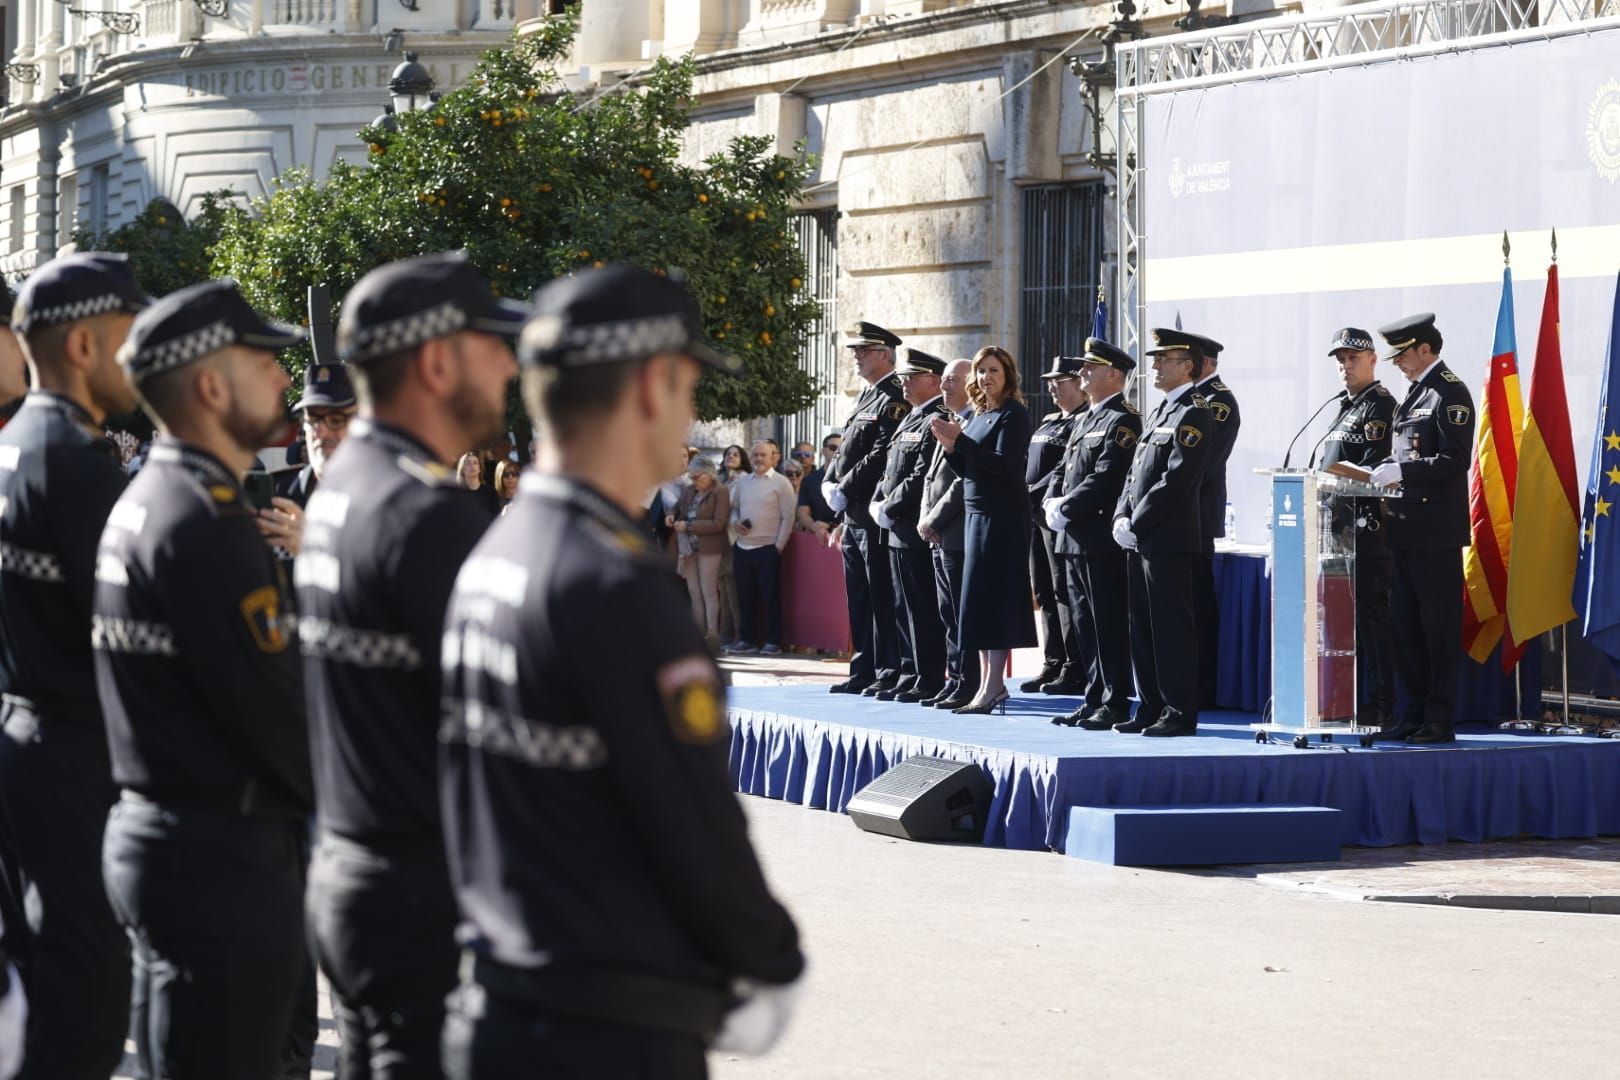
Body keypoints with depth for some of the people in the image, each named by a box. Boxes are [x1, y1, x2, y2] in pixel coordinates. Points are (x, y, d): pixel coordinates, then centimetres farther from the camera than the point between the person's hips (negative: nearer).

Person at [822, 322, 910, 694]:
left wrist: (845, 490, -16)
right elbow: (846, 450, 21)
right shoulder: (865, 398, 19)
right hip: (854, 514, 10)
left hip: (875, 515, -10)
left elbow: (880, 456, -20)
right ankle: (864, 671, 17)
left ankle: (889, 673, -4)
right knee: (858, 597, 12)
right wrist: (829, 483, 5)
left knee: (882, 597, -7)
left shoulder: (893, 401, -12)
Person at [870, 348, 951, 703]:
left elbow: (922, 478, -20)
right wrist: (878, 503, 7)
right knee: (904, 608, 13)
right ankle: (910, 676, 19)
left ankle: (928, 681, -2)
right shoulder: (910, 421, 19)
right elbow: (891, 471, 22)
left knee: (924, 610, -6)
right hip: (899, 531, 10)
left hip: (919, 531, -10)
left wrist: (889, 510, -15)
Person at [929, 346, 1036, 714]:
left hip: (1004, 515, -9)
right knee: (981, 598, 9)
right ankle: (988, 683, 14)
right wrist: (951, 447, -1)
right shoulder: (978, 416, 16)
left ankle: (992, 687, -10)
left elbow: (1002, 464, -19)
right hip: (978, 513, 9)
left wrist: (959, 440, -21)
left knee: (994, 597, -10)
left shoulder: (1014, 414, -9)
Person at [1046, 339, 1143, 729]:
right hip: (1074, 539, 9)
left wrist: (1065, 510, -15)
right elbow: (1064, 472, 22)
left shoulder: (1123, 421, -10)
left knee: (1110, 625, -6)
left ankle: (1114, 704, -3)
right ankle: (1094, 700, 16)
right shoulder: (1084, 421, 20)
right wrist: (1052, 503, 3)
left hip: (1103, 540, -9)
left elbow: (1105, 479, -18)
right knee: (1086, 624, 11)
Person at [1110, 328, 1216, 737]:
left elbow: (1175, 481, -18)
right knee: (1143, 628, 11)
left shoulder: (1193, 415, -10)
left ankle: (1180, 713, -2)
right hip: (1140, 542, 9)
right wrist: (1121, 518, 5)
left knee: (1172, 627, -6)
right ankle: (1150, 708, 16)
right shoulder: (1157, 413, 19)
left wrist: (1135, 525, -16)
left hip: (1170, 542, -9)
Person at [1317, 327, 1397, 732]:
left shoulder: (1380, 404, -6)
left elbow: (1373, 467, -16)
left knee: (1370, 612, -8)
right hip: (1339, 527, 9)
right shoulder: (1346, 406, 22)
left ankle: (1378, 708, -7)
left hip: (1364, 528, -9)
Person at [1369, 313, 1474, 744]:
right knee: (1406, 625, 11)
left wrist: (1401, 471, -21)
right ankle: (1415, 714, 16)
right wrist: (1388, 473, 7)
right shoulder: (1415, 393, 18)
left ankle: (1440, 720, -1)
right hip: (1405, 529, 9)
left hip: (1436, 531, -9)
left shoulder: (1450, 394, -10)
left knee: (1439, 627, -4)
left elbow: (1455, 461, -18)